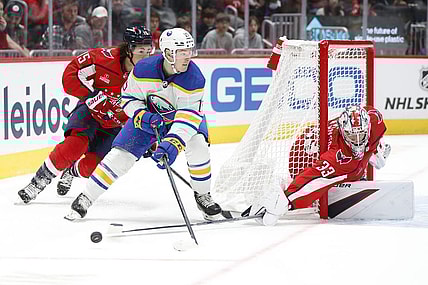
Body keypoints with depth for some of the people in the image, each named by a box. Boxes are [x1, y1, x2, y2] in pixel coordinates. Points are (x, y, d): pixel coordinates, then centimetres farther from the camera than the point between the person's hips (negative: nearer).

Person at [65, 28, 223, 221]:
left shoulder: (194, 78, -32)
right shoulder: (143, 69, -27)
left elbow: (188, 118, -36)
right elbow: (129, 97, -10)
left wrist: (172, 144, -49)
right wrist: (142, 116, -29)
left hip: (184, 114, -1)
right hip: (149, 114, 1)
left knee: (197, 146, -28)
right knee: (120, 155, -9)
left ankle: (203, 196, -5)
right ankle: (86, 198, 7)